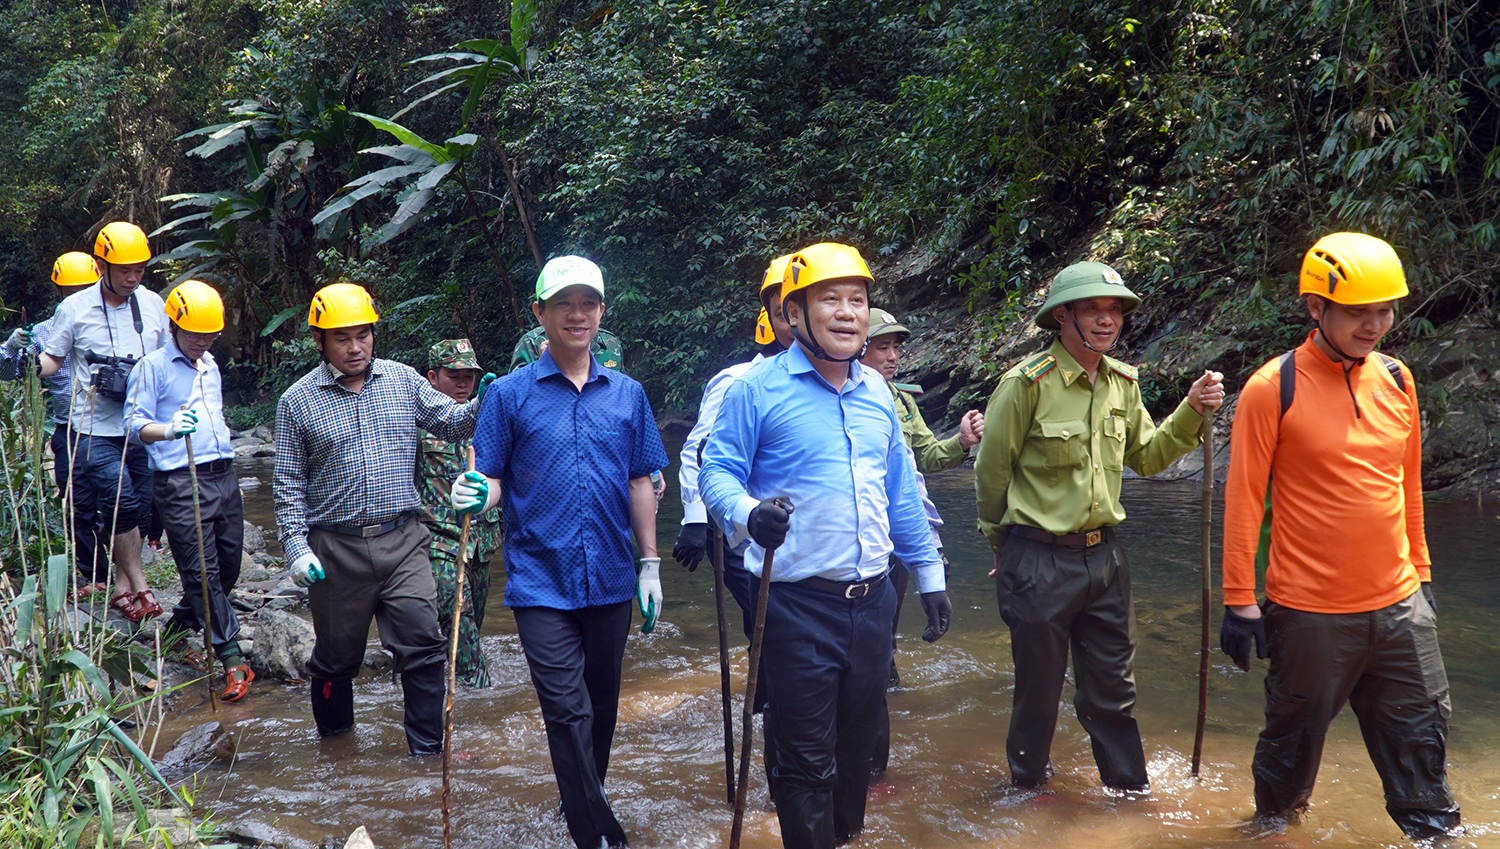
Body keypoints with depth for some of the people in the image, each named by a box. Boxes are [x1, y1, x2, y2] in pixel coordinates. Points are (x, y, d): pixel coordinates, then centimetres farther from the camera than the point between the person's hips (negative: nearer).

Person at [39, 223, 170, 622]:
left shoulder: (153, 305, 5)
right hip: (95, 429, -3)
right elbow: (52, 359, 6)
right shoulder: (74, 308, -3)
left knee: (140, 508, 4)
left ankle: (122, 587, 19)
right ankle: (139, 586, 3)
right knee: (122, 501, -12)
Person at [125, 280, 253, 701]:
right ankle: (233, 660, -7)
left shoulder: (210, 365, 18)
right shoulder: (152, 367, -5)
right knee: (202, 569, -8)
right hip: (181, 483, -7)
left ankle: (181, 623, 32)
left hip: (224, 476, 8)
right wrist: (168, 430, -33)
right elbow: (134, 424, -13)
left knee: (228, 563, 9)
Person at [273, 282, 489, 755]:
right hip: (335, 548, -1)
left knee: (422, 645, -4)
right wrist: (296, 547, -8)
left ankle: (428, 750, 7)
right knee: (338, 655, 11)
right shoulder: (297, 402, 1)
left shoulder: (403, 380, 7)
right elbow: (288, 484, 2)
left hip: (401, 541, 2)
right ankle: (334, 738, 34)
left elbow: (450, 423, 6)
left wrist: (482, 404, -16)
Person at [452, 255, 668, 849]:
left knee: (600, 704, 15)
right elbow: (491, 482, 0)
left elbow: (639, 484, 11)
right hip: (541, 582, -3)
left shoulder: (627, 394, 8)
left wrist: (650, 564, 7)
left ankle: (585, 800, 35)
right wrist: (476, 496, -23)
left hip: (610, 579, 3)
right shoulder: (510, 394, 0)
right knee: (568, 712, -9)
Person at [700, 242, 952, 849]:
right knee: (807, 758, -1)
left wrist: (929, 574, 17)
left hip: (872, 601, 6)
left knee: (857, 744, 17)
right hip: (799, 605, -5)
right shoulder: (759, 389, -7)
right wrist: (748, 514, -29)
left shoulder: (875, 391, 11)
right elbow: (717, 472, -8)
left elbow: (900, 492, 17)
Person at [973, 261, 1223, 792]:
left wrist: (1192, 413, 1)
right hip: (1039, 561, -5)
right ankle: (1027, 781, 32)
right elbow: (991, 471, -7)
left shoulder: (1122, 383, 5)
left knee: (1112, 682, 16)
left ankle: (1129, 785, 31)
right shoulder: (1028, 382, -15)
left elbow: (1146, 456, 15)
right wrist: (1002, 543, 6)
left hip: (1104, 554, 5)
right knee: (1038, 684, 10)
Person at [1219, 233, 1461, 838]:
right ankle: (1274, 824, 36)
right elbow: (1243, 499, -9)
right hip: (1310, 611, -4)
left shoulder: (1397, 380, 6)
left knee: (1421, 736, 10)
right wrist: (1239, 600, -9)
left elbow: (1407, 487, 16)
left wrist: (1419, 572, 18)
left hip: (1399, 605, 4)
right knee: (1294, 741, 12)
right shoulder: (1272, 389, -11)